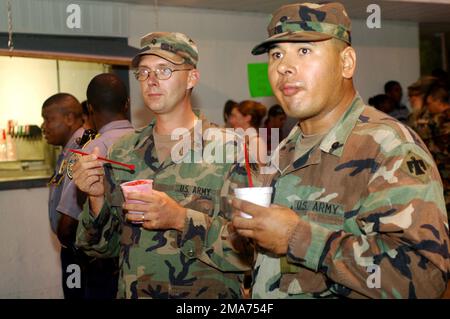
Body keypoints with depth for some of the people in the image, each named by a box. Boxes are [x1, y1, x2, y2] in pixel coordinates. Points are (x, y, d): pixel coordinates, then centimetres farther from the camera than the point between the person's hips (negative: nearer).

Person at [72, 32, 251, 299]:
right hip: (131, 292, 4)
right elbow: (104, 247, 3)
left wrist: (181, 219, -29)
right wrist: (97, 198, -14)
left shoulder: (230, 149, -12)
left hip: (207, 294, -3)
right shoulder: (123, 153, 0)